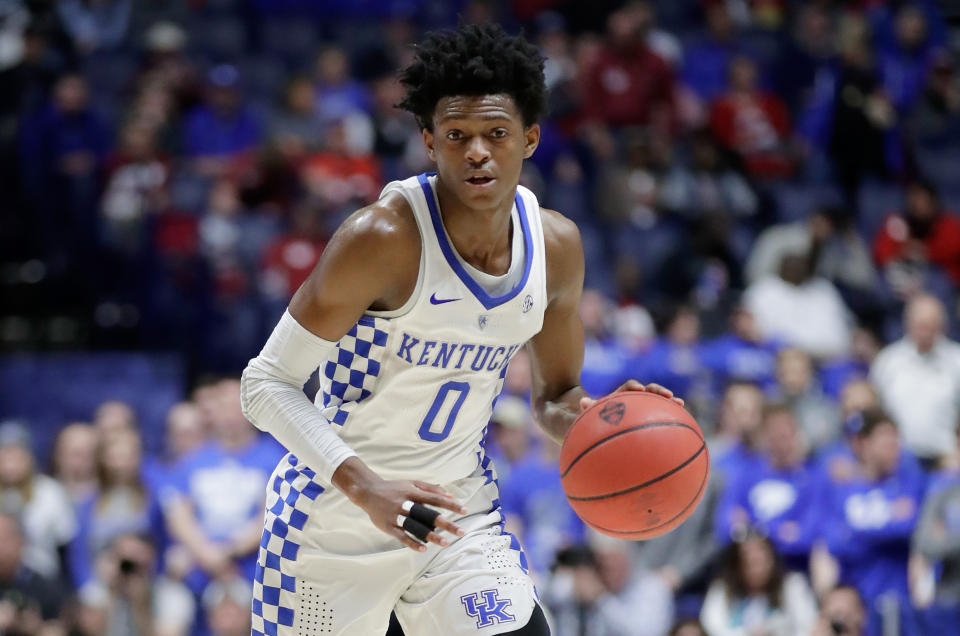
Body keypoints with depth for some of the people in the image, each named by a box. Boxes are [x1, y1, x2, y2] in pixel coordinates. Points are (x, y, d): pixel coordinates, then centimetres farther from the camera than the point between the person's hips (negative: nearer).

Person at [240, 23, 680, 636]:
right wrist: (366, 487, -33)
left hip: (460, 510, 4)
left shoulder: (555, 245, -4)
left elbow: (556, 392, 12)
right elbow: (267, 383, -20)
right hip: (336, 523, -4)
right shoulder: (384, 238, -22)